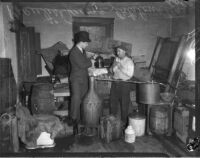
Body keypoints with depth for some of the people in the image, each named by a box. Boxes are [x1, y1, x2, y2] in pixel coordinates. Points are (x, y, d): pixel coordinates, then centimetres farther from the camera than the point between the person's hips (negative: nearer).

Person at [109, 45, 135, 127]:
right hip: (115, 83, 6)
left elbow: (130, 74, -17)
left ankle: (124, 122, 17)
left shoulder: (129, 61, -7)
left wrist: (120, 67, -19)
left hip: (125, 84, -5)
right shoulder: (116, 59, 10)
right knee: (113, 101, 10)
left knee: (124, 104, 2)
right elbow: (111, 70, 17)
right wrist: (113, 66, -5)